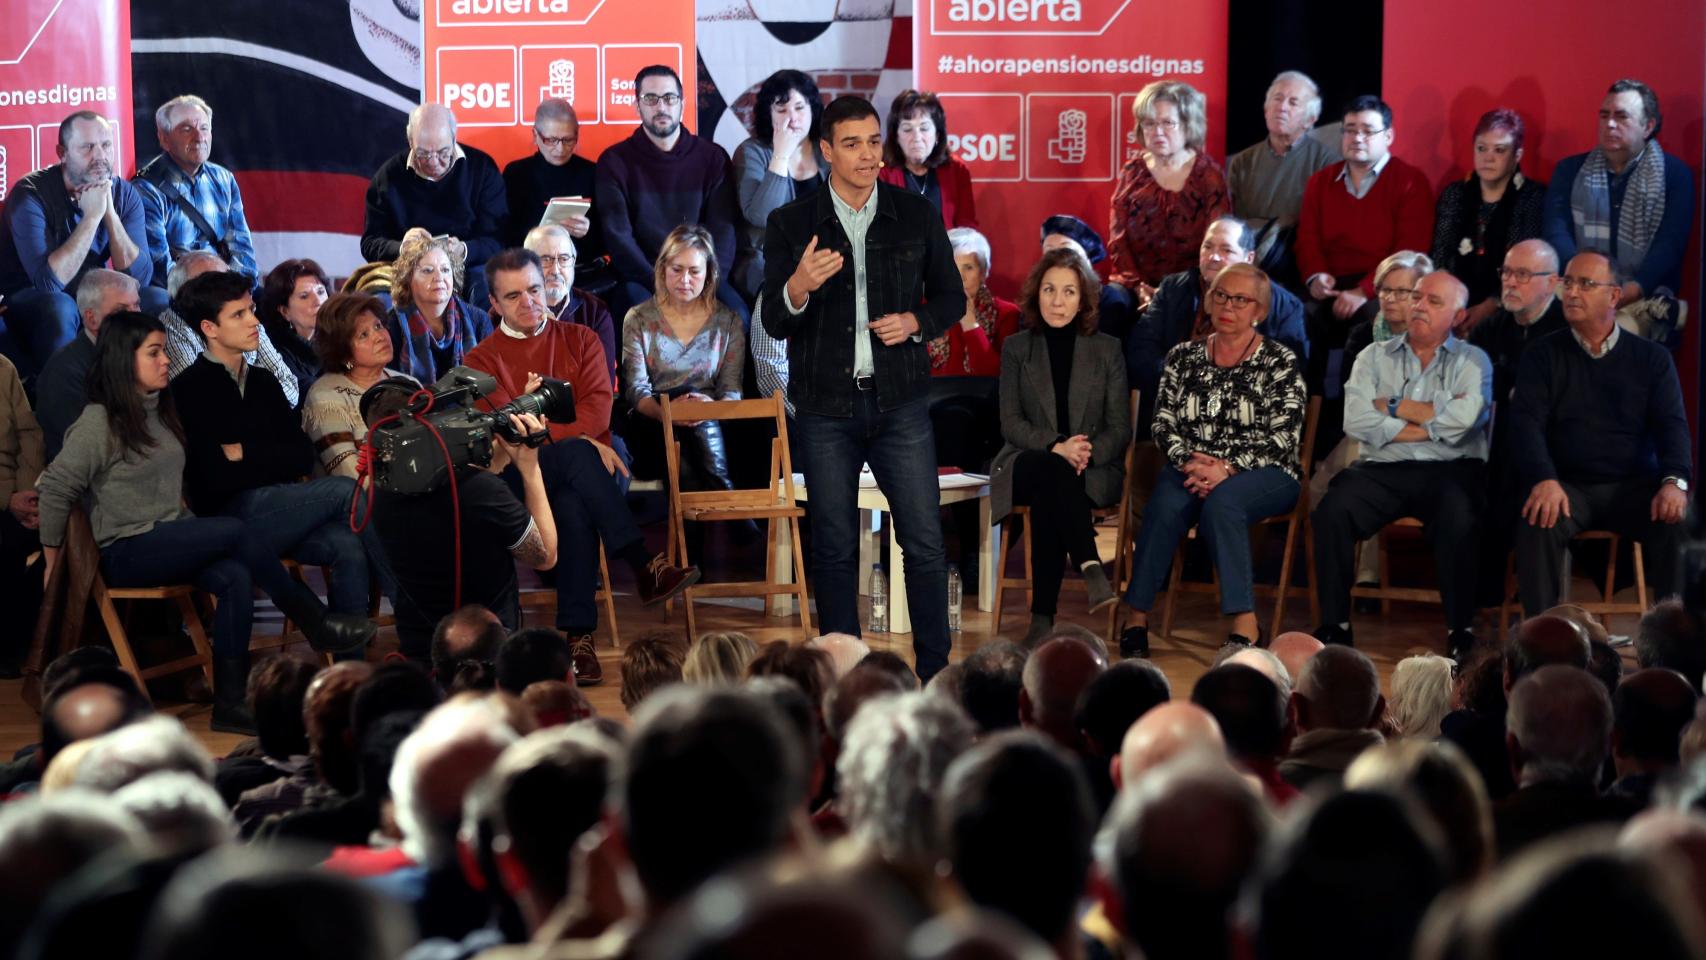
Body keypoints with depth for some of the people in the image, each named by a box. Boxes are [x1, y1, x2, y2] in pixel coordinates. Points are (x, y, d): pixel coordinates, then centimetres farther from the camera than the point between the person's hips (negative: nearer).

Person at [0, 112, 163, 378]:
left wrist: (110, 213, -23)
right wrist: (92, 216, -29)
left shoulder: (125, 193, -5)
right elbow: (49, 282, -30)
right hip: (29, 303, -4)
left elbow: (139, 278, -14)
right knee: (59, 308, -36)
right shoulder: (30, 194, -19)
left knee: (158, 301, -17)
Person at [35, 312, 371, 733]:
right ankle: (318, 625, -16)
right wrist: (53, 563, -7)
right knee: (233, 532, -26)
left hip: (172, 539, 6)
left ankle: (230, 702, -28)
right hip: (126, 552, -6)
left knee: (235, 578, -26)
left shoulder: (163, 412, 15)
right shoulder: (98, 422, -8)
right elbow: (55, 489, -11)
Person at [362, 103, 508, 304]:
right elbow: (370, 244, 6)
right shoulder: (388, 176, 5)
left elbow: (497, 240, -3)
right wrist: (402, 249, -16)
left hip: (470, 271, -1)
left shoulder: (482, 169, 2)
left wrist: (464, 251, -23)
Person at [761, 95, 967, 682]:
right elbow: (775, 324, -3)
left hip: (900, 402, 1)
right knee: (834, 546, 5)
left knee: (925, 542, -2)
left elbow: (951, 297, 13)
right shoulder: (791, 225, 1)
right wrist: (798, 287, -24)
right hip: (824, 407, 0)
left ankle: (935, 672, 7)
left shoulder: (917, 216, 5)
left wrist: (916, 321, -8)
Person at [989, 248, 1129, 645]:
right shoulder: (1016, 348, 10)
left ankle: (1043, 617, -36)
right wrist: (1056, 448, -18)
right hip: (1029, 461, 0)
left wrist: (1086, 452, -17)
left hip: (1094, 470, 0)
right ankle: (1091, 568, -44)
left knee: (1046, 498, -36)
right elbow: (1011, 423, 2)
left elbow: (1120, 429, 5)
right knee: (1053, 471, -39)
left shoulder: (1107, 350, 10)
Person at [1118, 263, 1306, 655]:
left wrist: (1227, 468, -18)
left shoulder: (1280, 362, 4)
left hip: (1263, 476, -2)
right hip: (1191, 470, 3)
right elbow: (1163, 424, 10)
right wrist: (1188, 461, -11)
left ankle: (1244, 624, -38)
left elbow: (1282, 435, -5)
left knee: (1222, 500, -37)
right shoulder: (1182, 358, 15)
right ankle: (1136, 617, -30)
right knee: (1166, 504, -32)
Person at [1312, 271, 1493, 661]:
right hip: (1383, 469, 2)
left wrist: (1394, 407, -1)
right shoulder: (1374, 358, 16)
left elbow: (1464, 417, -10)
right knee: (1332, 511, -27)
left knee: (1457, 518, -34)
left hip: (1449, 469, -2)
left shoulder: (1472, 361, 12)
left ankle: (1461, 629, -20)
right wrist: (1431, 426, -3)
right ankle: (1334, 625, -16)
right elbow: (1356, 421, -1)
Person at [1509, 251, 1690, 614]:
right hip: (1568, 486, -1)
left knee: (1678, 523, -29)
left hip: (1635, 486, 1)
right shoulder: (1542, 356, 7)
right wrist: (1543, 480, -26)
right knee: (1538, 524, -33)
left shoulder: (1652, 359, 9)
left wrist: (1674, 481, -22)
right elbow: (1527, 422, -6)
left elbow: (1671, 424, -1)